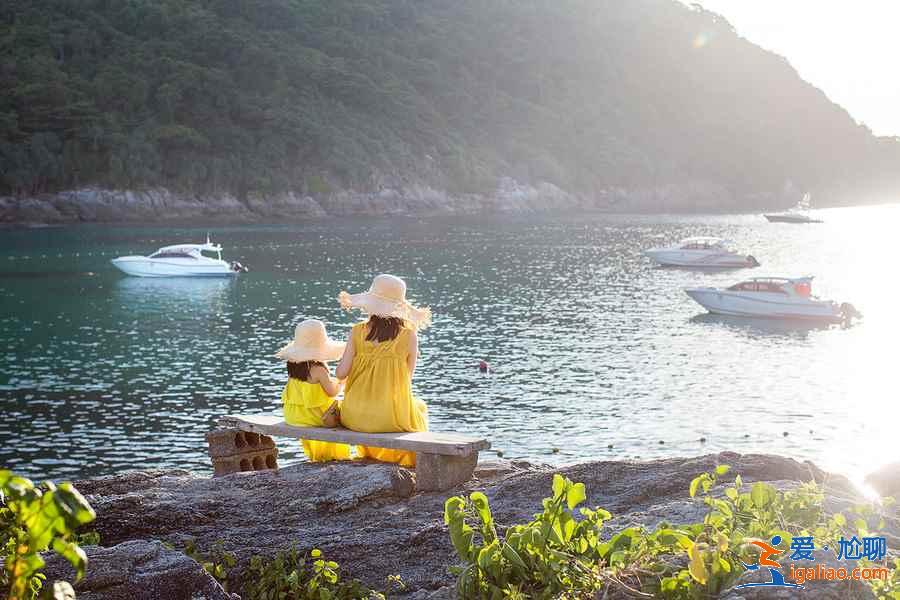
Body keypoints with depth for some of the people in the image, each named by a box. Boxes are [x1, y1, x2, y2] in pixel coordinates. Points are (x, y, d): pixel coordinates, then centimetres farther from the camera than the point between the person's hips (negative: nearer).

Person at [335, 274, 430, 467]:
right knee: (419, 407, 33)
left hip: (354, 417, 2)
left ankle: (370, 455, 50)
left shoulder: (358, 331, -7)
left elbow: (341, 373, -5)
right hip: (390, 418, -2)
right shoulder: (409, 336, -9)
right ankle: (408, 462, 44)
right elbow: (407, 378, 0)